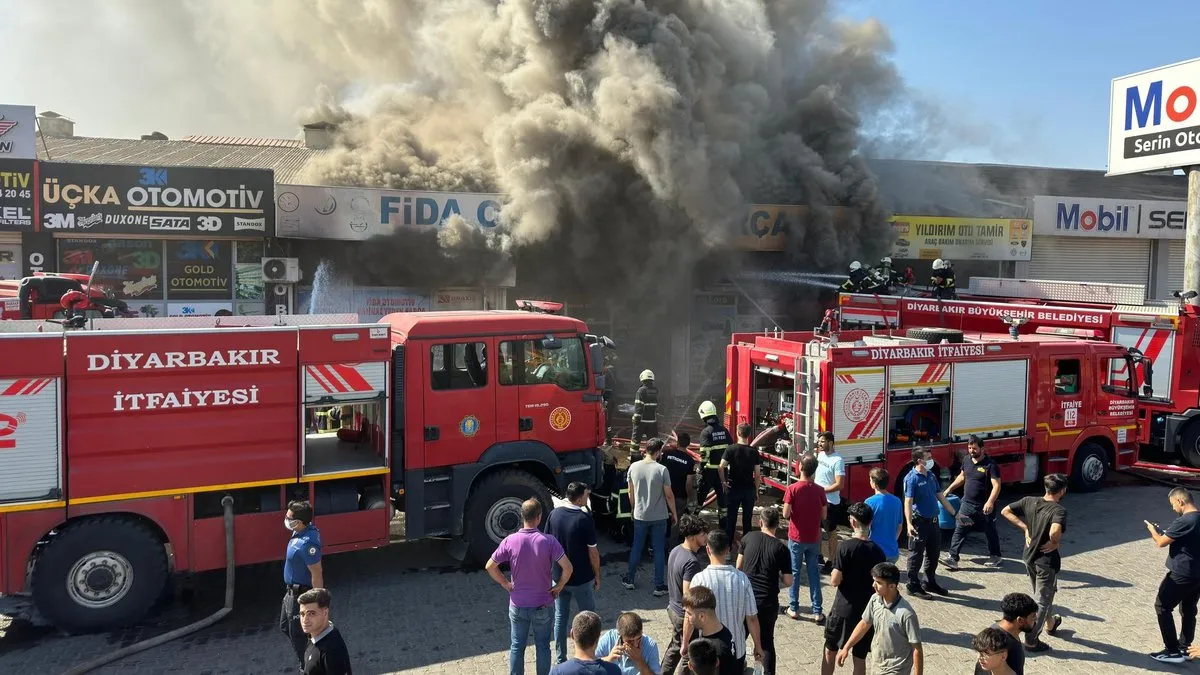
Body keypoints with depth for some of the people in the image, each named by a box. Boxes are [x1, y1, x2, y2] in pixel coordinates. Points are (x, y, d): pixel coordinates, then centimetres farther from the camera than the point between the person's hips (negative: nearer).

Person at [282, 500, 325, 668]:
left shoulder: (307, 543, -34)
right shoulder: (306, 529, -4)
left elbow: (317, 574, -29)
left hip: (301, 595, -10)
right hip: (292, 591, 10)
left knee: (298, 635, 8)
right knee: (285, 626, 26)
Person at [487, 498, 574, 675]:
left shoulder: (510, 541, -13)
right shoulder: (548, 541, -17)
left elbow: (490, 566, -8)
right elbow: (568, 568, -20)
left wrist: (506, 584, 5)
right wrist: (559, 587, -4)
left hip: (518, 605, 1)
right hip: (542, 605, -1)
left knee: (517, 647, 17)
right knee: (543, 646, 16)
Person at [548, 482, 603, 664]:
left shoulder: (554, 514, -6)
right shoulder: (585, 519, -20)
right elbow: (592, 552, -14)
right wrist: (597, 576, -1)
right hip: (581, 579, -4)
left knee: (560, 617, 15)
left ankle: (560, 659, 22)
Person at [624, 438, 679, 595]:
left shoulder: (634, 467, -7)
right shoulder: (661, 470, -17)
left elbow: (631, 492, 3)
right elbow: (669, 495, -11)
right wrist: (674, 513, 3)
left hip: (639, 516, 3)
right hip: (659, 517, -3)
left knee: (636, 547, 18)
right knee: (659, 551, 8)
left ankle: (630, 579, 29)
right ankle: (659, 586, 14)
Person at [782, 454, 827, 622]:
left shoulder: (792, 489, -15)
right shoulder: (820, 490, -6)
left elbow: (786, 514, -15)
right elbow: (823, 515, 0)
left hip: (796, 537, -2)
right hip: (814, 538, 2)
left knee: (794, 572, 10)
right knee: (814, 573, 10)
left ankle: (793, 608, 15)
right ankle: (817, 612, 11)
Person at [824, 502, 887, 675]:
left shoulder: (845, 547, -16)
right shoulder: (877, 551, -5)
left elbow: (835, 581, -15)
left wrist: (833, 575, 4)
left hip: (843, 609, -3)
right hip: (867, 610, 3)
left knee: (830, 651, 17)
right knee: (860, 658, 12)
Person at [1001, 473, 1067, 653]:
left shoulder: (1029, 501, -7)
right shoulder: (1059, 510, -24)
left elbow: (1005, 511, -1)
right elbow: (1054, 532, -41)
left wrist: (1025, 528, 2)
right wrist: (1055, 543, -19)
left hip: (1029, 557, 7)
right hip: (1047, 560, -7)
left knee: (1043, 593, 30)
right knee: (1042, 601, 8)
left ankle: (1050, 623, 52)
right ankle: (1031, 640, 13)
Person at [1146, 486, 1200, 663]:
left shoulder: (1184, 521, -22)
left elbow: (1161, 542, -15)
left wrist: (1153, 530, 4)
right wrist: (1162, 533, 12)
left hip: (1181, 574, -9)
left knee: (1162, 607, 2)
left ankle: (1173, 651, 1)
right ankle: (1185, 647, 29)